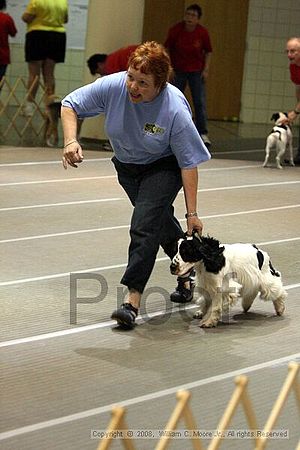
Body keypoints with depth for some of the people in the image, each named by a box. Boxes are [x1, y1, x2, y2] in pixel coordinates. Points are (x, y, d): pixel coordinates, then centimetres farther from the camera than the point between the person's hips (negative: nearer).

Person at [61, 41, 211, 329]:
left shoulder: (175, 110, -34)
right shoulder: (113, 86, -25)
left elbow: (188, 163, -26)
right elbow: (70, 105, -11)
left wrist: (192, 213, -24)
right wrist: (71, 141, -29)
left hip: (163, 168, -5)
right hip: (127, 167, 5)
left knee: (144, 226, -22)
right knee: (161, 222, 21)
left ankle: (133, 300, -22)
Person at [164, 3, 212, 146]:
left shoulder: (203, 32, -11)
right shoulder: (175, 30, -13)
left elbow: (208, 52, 3)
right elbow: (166, 49, -1)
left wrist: (206, 69, -4)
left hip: (196, 71, 0)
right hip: (178, 70, 0)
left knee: (200, 102, -8)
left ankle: (203, 133, -5)